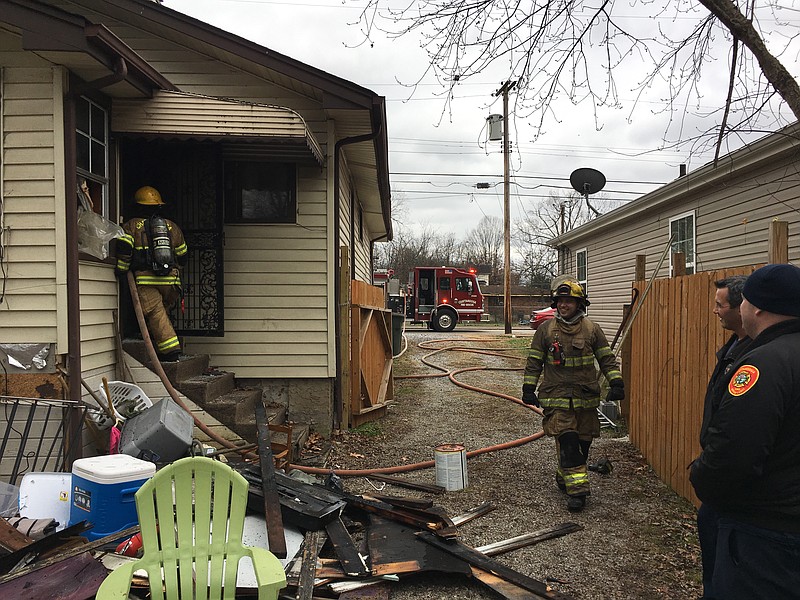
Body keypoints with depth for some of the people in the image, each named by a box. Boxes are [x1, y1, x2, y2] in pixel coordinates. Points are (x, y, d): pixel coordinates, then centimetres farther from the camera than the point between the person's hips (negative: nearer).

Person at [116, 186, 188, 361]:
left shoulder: (132, 225, 8)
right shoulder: (172, 226, 18)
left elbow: (124, 248, -8)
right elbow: (182, 256, 23)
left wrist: (121, 271, 2)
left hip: (146, 279, -4)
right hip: (171, 281, 4)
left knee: (155, 314, -8)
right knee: (163, 312, 18)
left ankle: (170, 349, -20)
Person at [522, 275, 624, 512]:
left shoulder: (592, 330, 4)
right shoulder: (545, 330, 2)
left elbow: (607, 359, 8)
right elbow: (534, 362, 6)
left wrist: (616, 383, -3)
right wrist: (529, 389, 3)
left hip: (586, 398, 2)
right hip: (556, 397, -2)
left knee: (583, 443, 9)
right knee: (567, 442, -12)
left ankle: (564, 477, 31)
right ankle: (577, 490, -7)